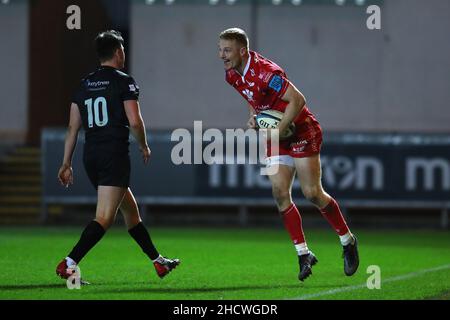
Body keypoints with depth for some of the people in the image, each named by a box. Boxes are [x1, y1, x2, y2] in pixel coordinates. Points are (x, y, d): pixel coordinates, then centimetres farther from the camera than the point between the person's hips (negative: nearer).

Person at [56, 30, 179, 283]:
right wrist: (144, 147, 6)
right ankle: (69, 264, -25)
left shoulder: (85, 85, 13)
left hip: (91, 156, 8)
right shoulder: (124, 82, -5)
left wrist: (67, 163, 15)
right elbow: (134, 121, -12)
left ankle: (159, 262, 29)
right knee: (104, 219, -12)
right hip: (115, 156, -8)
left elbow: (73, 127, 12)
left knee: (131, 211, 19)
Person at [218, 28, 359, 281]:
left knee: (312, 193, -8)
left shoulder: (265, 72, -27)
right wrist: (254, 116, 2)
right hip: (276, 137, 8)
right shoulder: (232, 75, 1)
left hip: (302, 131, -8)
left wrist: (278, 132, -26)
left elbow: (298, 100, -28)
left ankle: (348, 241, 11)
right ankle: (304, 254, -1)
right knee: (280, 194, -5)